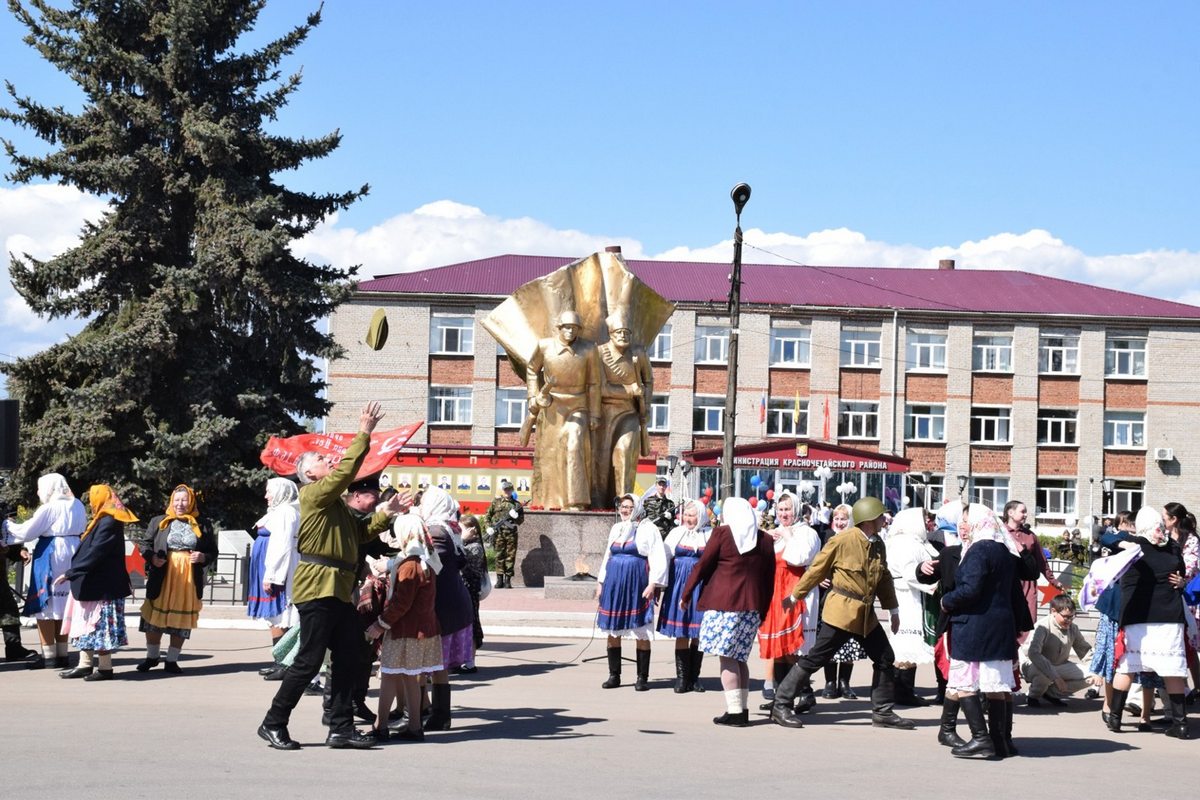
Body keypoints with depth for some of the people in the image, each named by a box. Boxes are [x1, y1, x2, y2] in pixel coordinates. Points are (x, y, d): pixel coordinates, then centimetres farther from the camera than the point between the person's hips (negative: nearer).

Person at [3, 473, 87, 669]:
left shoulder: (49, 508, -11)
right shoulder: (78, 506, 10)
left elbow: (26, 532, -9)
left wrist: (8, 525, 7)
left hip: (51, 556, -7)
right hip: (72, 556, 7)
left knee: (45, 604, -1)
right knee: (63, 605, 13)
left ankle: (48, 655, -3)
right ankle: (62, 654, 14)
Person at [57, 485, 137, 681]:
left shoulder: (108, 523, -18)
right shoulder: (102, 521, 13)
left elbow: (94, 554, -22)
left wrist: (70, 574, -21)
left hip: (101, 586, -10)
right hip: (93, 584, 10)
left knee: (99, 625, -3)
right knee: (85, 625, 12)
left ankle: (105, 668, 4)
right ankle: (85, 664, 16)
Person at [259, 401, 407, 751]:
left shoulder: (336, 503, 23)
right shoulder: (313, 494, -5)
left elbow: (359, 533, 25)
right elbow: (346, 471, -17)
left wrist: (386, 514, 15)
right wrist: (364, 434, -15)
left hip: (340, 590, 10)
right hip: (317, 586, -9)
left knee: (348, 658, 7)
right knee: (309, 660, -6)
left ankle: (341, 728, 11)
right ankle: (273, 723, 4)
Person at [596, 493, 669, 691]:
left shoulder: (647, 529, -3)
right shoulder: (616, 529, 16)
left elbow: (658, 559, -8)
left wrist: (653, 584, -16)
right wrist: (600, 581, 18)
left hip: (637, 585, -6)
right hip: (614, 584, 6)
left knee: (641, 633, -3)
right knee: (612, 631, 6)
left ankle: (642, 678, 3)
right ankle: (614, 676, 15)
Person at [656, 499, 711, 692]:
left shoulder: (709, 535, 5)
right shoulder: (676, 533, 7)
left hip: (701, 587, 0)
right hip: (679, 586, 0)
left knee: (698, 634, 4)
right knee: (681, 633, 0)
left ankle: (694, 676, 12)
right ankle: (681, 676, 5)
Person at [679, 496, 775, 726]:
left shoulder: (722, 533, -4)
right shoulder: (765, 540, 10)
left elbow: (703, 565, -2)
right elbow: (769, 578, 11)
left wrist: (687, 593, 9)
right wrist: (762, 611, 17)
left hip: (723, 602, -5)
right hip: (752, 606, 5)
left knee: (727, 658, -3)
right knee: (739, 658, 13)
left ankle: (735, 711, -8)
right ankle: (741, 709, 13)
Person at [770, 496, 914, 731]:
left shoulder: (878, 544, 7)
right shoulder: (843, 540, -14)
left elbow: (884, 578, 18)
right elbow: (817, 569, -7)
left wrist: (892, 609, 19)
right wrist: (795, 596, -1)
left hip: (866, 614, 7)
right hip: (841, 611, -7)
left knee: (885, 659, 8)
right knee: (815, 658, -6)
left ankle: (882, 712, 19)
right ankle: (781, 705, 0)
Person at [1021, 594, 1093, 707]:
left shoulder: (1073, 628, -4)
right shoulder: (1042, 627, -25)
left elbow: (1085, 650, 7)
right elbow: (1033, 654, -39)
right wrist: (1055, 677, -45)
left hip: (1059, 666, 7)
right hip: (1034, 666, -7)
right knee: (1044, 675, -42)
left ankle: (1051, 693, 2)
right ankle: (1034, 695, -6)